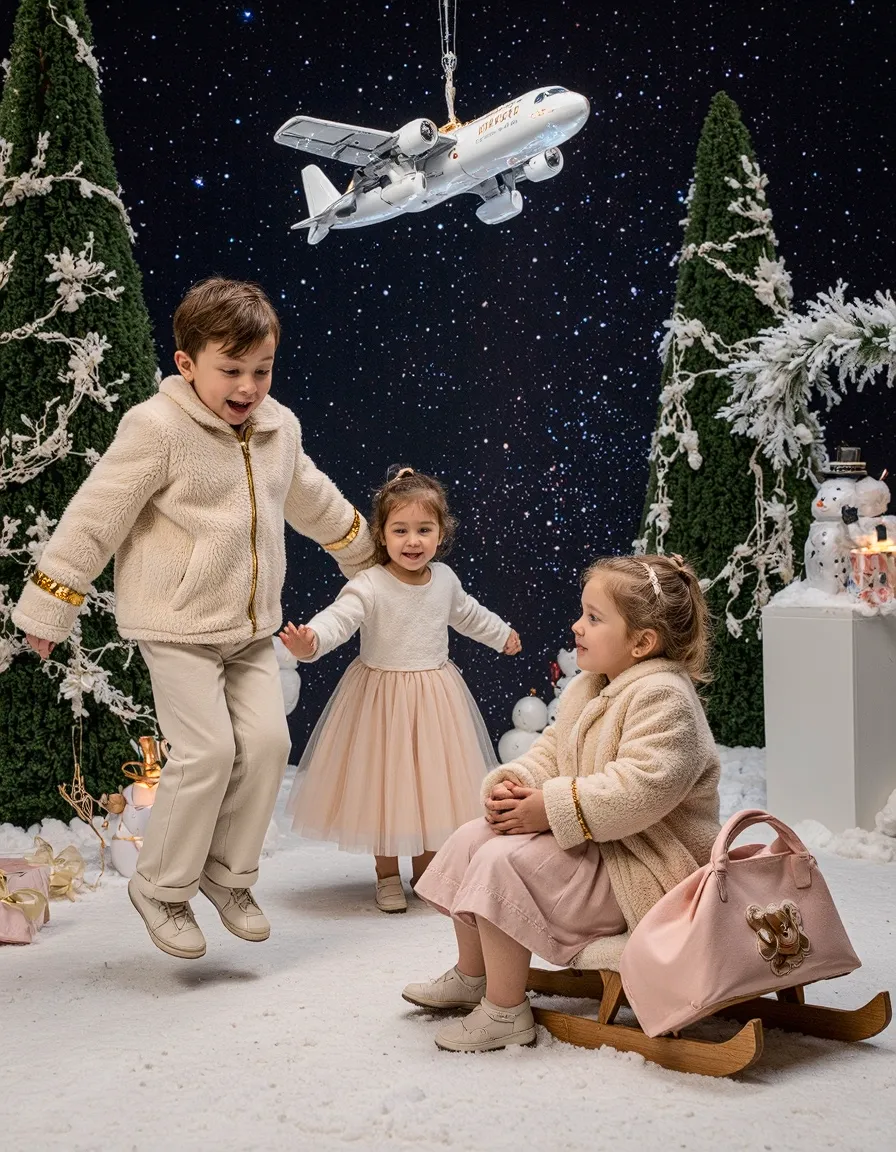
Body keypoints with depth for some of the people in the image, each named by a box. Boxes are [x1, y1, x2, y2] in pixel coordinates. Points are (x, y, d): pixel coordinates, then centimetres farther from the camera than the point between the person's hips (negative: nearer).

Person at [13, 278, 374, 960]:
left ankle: (228, 874, 18)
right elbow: (95, 517, -13)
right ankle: (162, 887, 7)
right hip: (177, 624, -6)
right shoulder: (158, 429, -15)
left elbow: (312, 499, 26)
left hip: (250, 627, 7)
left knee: (267, 741, -1)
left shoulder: (279, 428, 6)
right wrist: (49, 608, -10)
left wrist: (362, 550, 39)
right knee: (208, 750, -12)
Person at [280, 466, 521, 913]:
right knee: (385, 782, 5)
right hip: (382, 697, -5)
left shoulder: (445, 579, 0)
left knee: (433, 781, 13)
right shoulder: (370, 586, -19)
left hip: (435, 698, 5)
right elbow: (338, 618, -34)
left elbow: (467, 613, 20)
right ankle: (387, 876, 22)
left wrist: (501, 634, 37)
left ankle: (425, 869, 30)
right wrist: (310, 640, -55)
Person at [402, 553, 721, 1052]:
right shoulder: (588, 688, 10)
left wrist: (549, 809, -28)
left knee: (503, 862, -23)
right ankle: (471, 976, 25)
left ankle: (505, 1013, -10)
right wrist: (512, 785, -9)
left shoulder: (662, 695, -23)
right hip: (589, 845, 11)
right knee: (472, 838, 8)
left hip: (640, 870, -11)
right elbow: (551, 752, 14)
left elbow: (639, 791, -33)